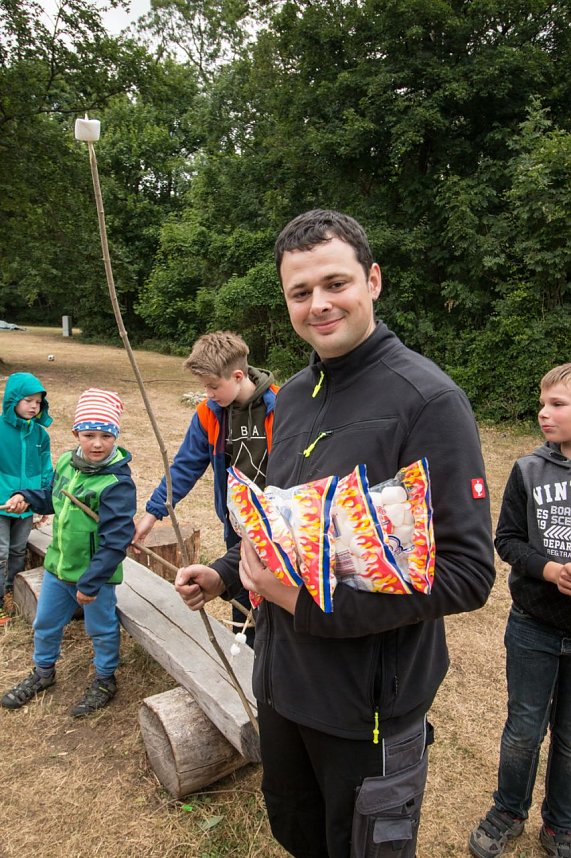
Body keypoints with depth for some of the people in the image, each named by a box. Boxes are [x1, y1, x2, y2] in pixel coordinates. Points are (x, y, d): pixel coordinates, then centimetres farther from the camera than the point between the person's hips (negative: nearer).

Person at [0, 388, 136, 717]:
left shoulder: (117, 483, -28)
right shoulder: (66, 462, -4)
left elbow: (115, 541, -27)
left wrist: (91, 582, -24)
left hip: (95, 573, -7)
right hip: (57, 566, 7)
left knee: (101, 628, 15)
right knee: (45, 623, 25)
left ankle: (105, 680, 39)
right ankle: (43, 671, 52)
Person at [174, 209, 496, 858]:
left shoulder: (427, 400, -20)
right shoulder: (292, 395, 4)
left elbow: (466, 572, -24)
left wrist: (312, 602, -27)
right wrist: (225, 573, 3)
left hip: (370, 707, -7)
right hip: (282, 683, 7)